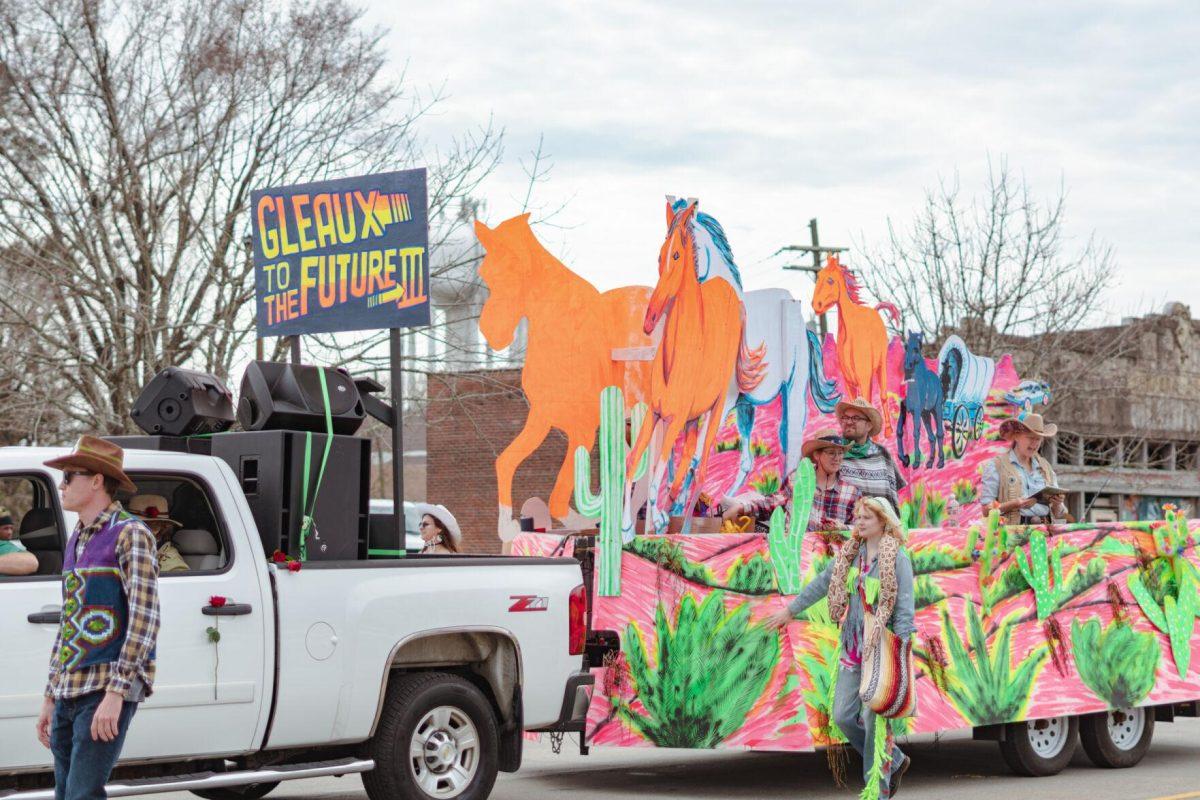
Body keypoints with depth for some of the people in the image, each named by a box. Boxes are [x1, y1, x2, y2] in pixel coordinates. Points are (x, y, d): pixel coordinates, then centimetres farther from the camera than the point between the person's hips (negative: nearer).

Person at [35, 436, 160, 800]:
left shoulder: (130, 534, -7)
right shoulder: (76, 542, 19)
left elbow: (145, 619, -15)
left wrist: (115, 693, -21)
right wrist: (50, 698, 20)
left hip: (107, 690, -8)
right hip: (69, 691, 9)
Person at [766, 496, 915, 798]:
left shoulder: (897, 558, -10)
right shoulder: (850, 554, 9)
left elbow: (904, 609, -14)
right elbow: (822, 583, 21)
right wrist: (791, 610, 27)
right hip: (853, 646, 7)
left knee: (873, 719, -5)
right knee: (843, 716, 6)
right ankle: (894, 762, 25)